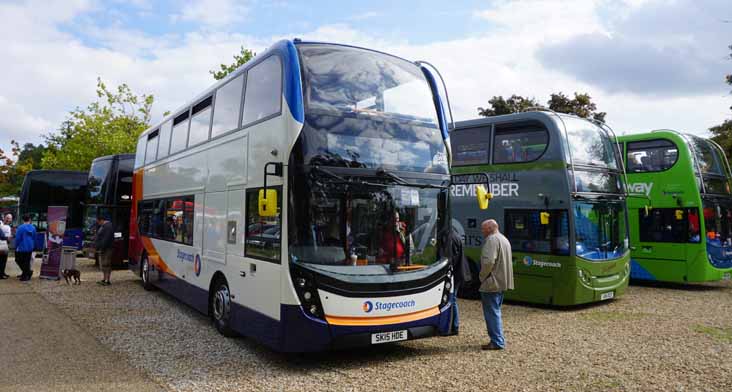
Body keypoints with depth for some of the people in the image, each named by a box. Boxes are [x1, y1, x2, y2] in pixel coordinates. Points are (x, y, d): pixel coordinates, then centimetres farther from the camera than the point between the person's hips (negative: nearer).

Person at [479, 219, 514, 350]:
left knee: (492, 313, -4)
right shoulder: (504, 239, 17)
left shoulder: (491, 239, -15)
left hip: (492, 283, -10)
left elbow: (488, 261, -26)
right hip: (502, 282, 10)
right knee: (495, 312, 17)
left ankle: (497, 342, -1)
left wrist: (482, 277, -13)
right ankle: (498, 340, 22)